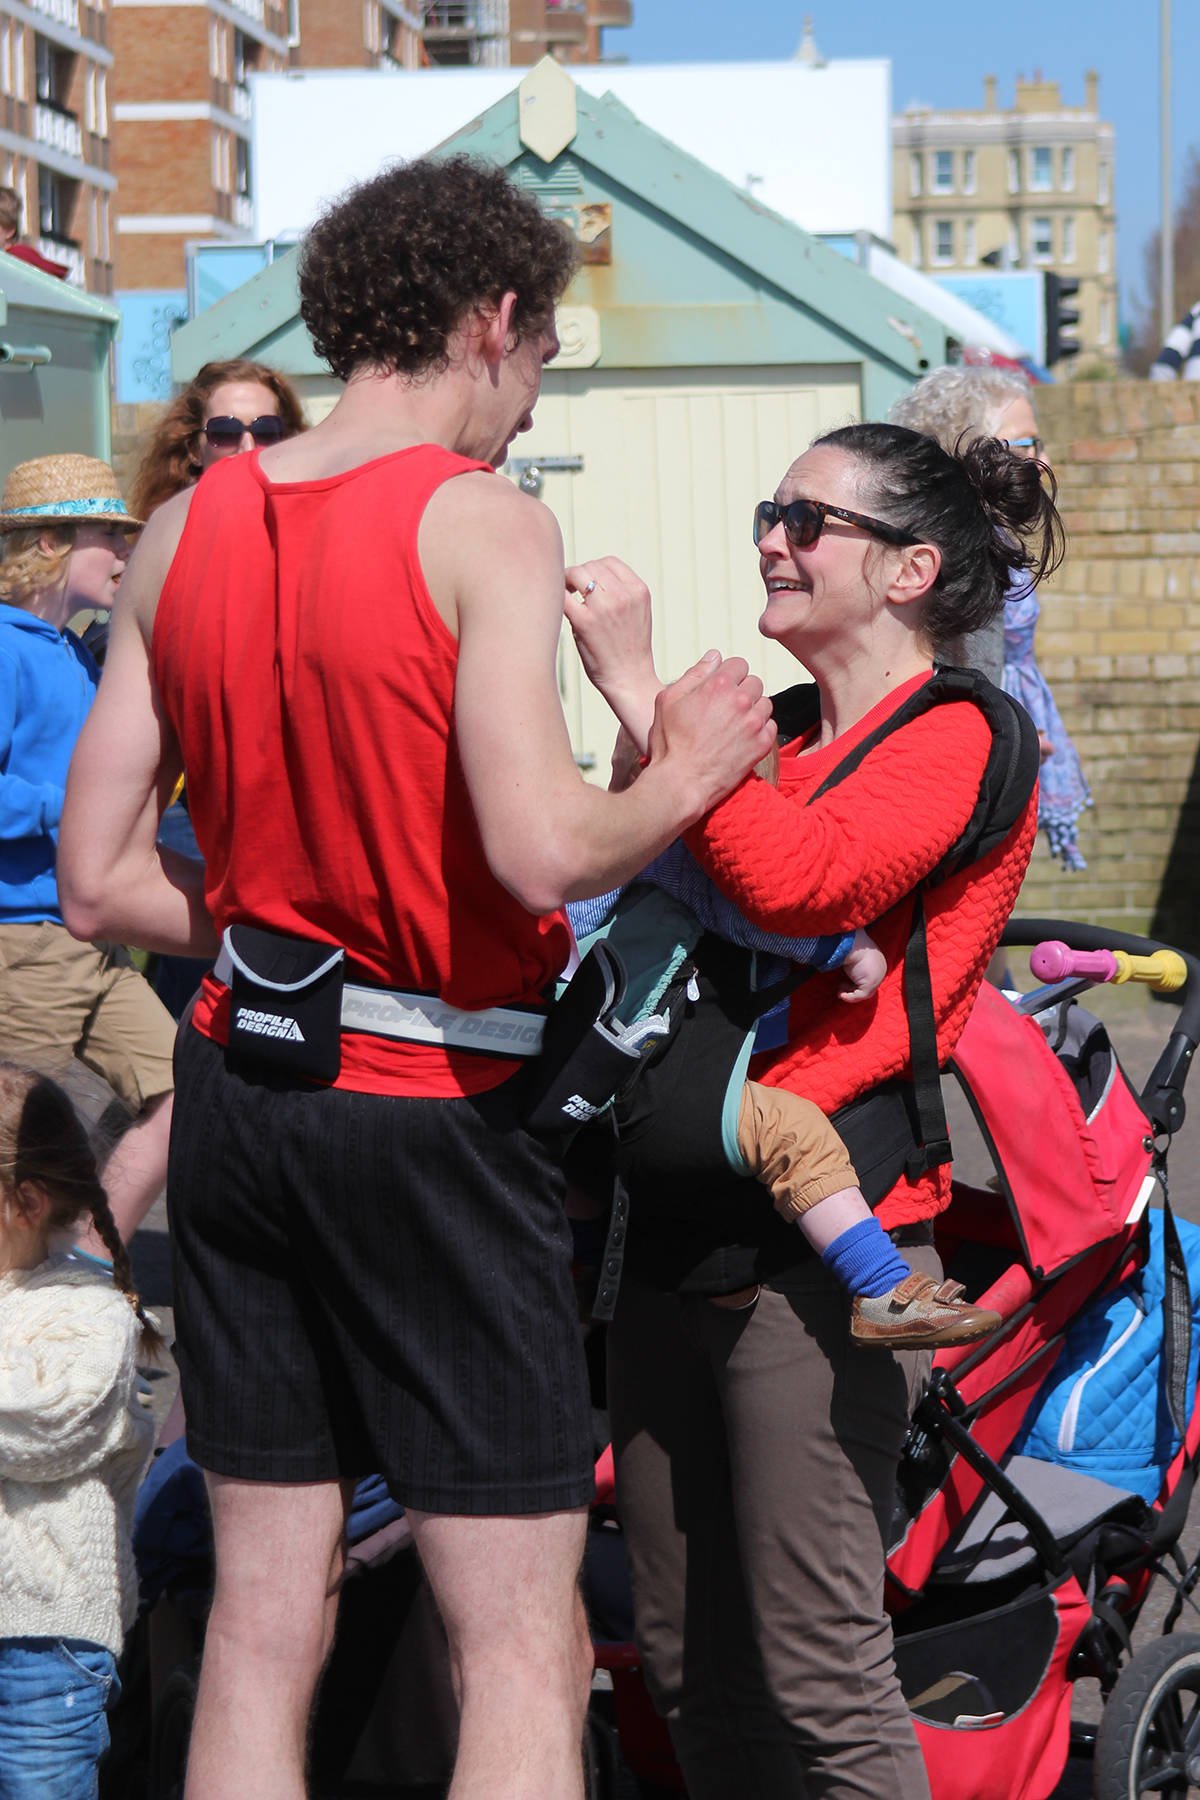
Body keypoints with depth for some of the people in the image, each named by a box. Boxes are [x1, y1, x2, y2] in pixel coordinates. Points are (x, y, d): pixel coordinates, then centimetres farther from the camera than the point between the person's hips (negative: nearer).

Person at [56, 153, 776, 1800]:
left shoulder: (184, 531, 7)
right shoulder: (485, 523, -11)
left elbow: (97, 882, 6)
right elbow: (544, 848, -25)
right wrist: (685, 773, -6)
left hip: (240, 1090, 6)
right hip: (433, 1109, -6)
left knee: (263, 1627, 13)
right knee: (525, 1654, 1)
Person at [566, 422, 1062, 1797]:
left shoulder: (958, 741, -4)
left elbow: (796, 875, -23)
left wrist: (634, 687, -18)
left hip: (815, 1245, -8)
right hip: (671, 1231, 8)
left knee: (818, 1683, -7)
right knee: (686, 1665, 11)